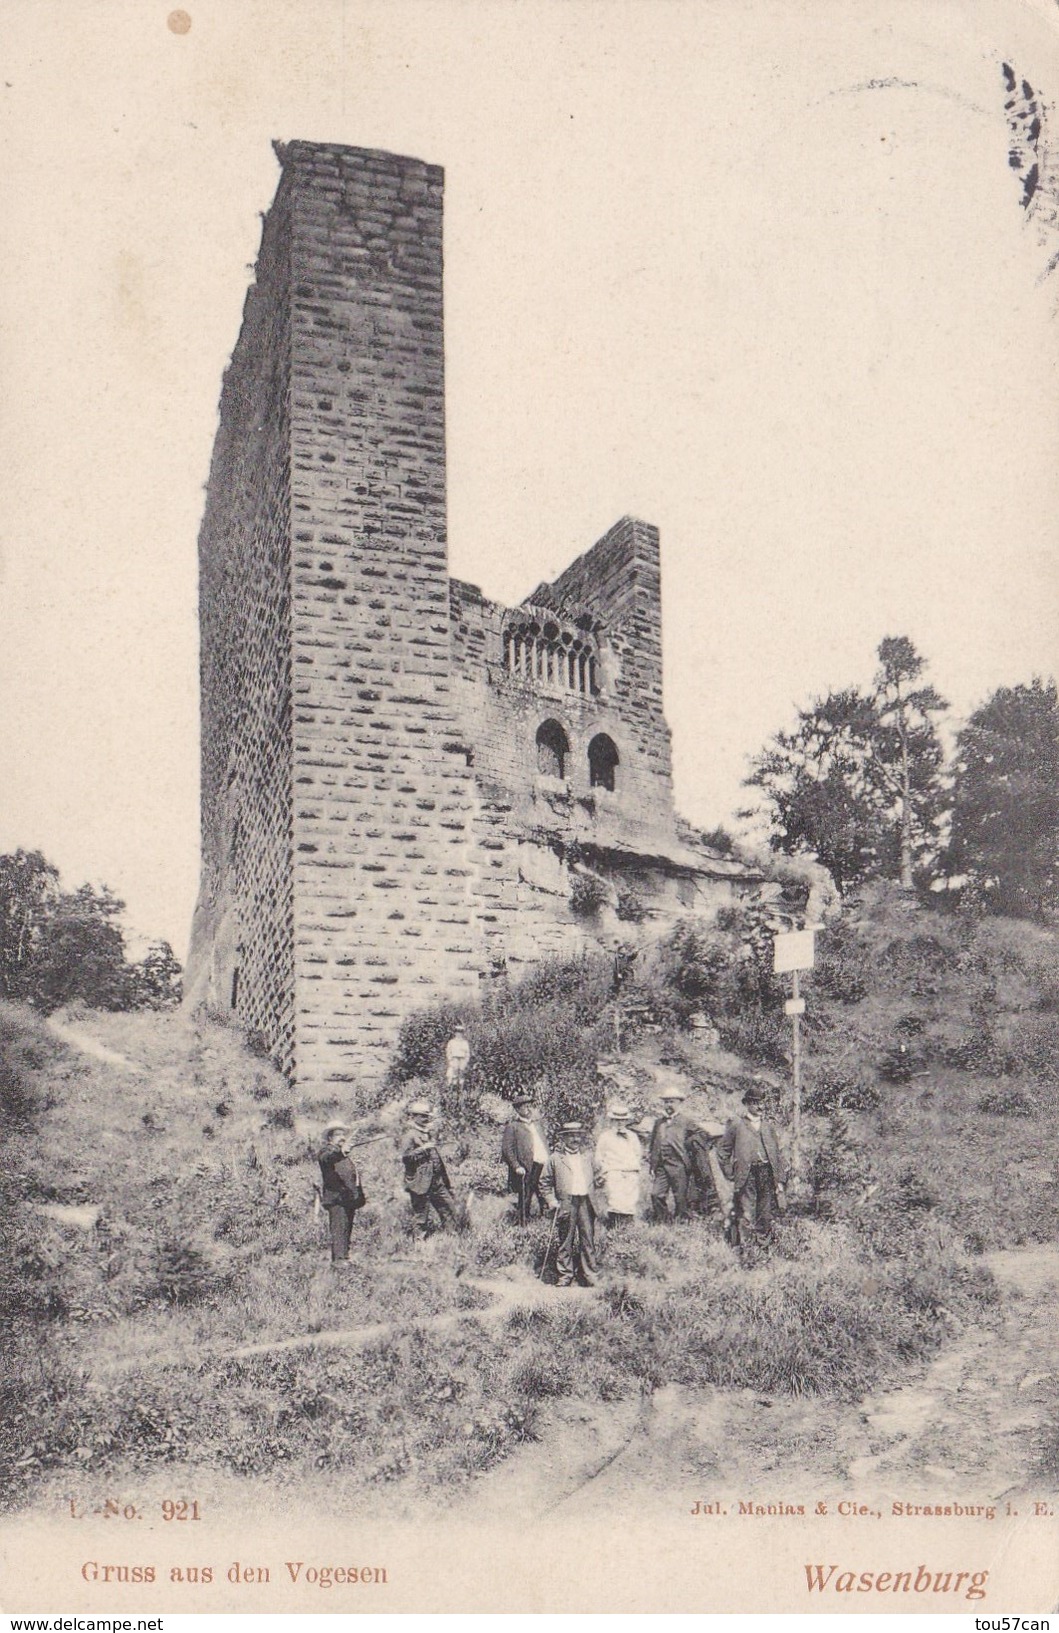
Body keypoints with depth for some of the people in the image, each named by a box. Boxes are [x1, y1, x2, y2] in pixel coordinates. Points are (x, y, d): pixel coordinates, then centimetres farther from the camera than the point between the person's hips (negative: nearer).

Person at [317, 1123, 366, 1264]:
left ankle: (344, 1256, 11)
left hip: (349, 1198, 8)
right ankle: (338, 1257, -17)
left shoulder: (346, 1153, 25)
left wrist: (359, 1196, 24)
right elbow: (326, 1158, -26)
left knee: (347, 1228, 7)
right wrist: (339, 1152, -46)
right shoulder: (326, 1149, -1)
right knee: (339, 1227, -14)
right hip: (335, 1196, -8)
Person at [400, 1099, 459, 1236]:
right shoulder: (410, 1136, -10)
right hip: (420, 1182, -8)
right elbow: (406, 1156, -23)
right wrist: (423, 1149, -25)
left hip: (436, 1181, 9)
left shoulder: (429, 1133, 17)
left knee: (448, 1206, 10)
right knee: (421, 1215, -2)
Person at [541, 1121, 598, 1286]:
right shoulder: (555, 1158, 4)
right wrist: (551, 1200, -3)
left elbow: (593, 1179, 23)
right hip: (566, 1204, -3)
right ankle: (564, 1276, 7)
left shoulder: (587, 1157, 16)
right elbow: (545, 1181, 7)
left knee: (588, 1240, 1)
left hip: (586, 1203, 3)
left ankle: (590, 1277, 6)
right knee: (566, 1241, 1)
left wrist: (593, 1198, 12)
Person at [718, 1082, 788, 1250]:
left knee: (767, 1219, 4)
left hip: (767, 1174, 4)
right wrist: (730, 1174, -1)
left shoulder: (769, 1126, 15)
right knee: (746, 1219, -9)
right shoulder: (736, 1125, 3)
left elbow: (778, 1154, 15)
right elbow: (722, 1151, 6)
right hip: (746, 1176, -4)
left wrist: (780, 1180, 8)